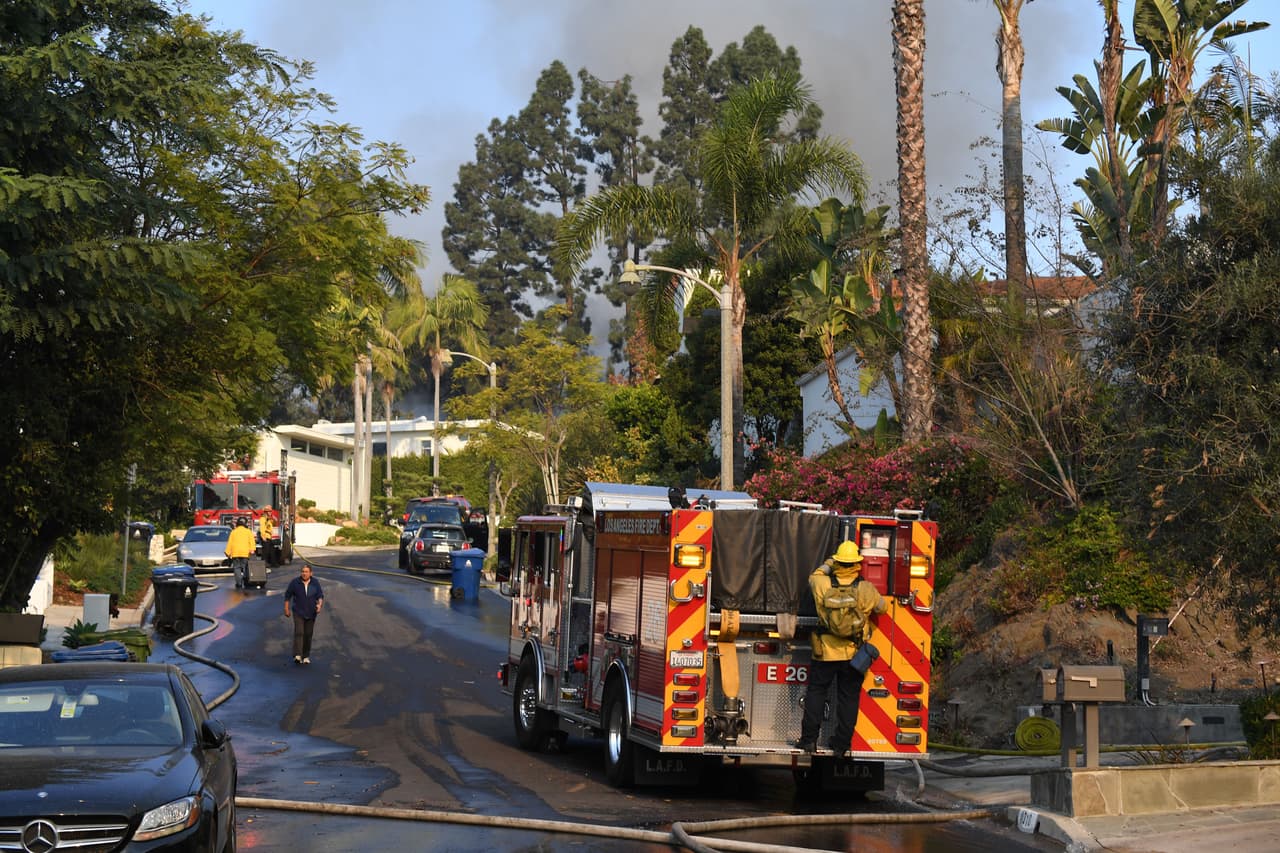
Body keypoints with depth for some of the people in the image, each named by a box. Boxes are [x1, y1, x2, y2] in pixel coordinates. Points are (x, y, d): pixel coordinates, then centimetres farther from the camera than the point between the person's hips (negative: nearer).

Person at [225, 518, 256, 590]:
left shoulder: (234, 532, 14)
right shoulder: (248, 532, 12)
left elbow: (230, 543, 10)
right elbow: (251, 541, 0)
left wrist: (227, 552, 11)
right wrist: (251, 550, -8)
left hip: (235, 553, 0)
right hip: (245, 553, 0)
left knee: (237, 568, 0)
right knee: (245, 568, 5)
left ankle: (239, 584, -11)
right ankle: (246, 584, 3)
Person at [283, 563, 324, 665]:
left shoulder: (315, 583, -1)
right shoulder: (295, 582, -6)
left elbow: (320, 595, 2)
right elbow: (287, 596, 3)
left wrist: (319, 604, -17)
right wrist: (287, 609, 3)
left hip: (311, 614, 2)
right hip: (298, 613, -2)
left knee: (308, 635, 7)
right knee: (298, 633, -16)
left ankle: (306, 656, 18)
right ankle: (297, 655, -25)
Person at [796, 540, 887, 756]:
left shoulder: (822, 585, -9)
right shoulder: (866, 589, -11)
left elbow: (814, 576, 15)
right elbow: (882, 607, 7)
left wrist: (829, 563, 27)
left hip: (825, 652, 0)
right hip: (854, 654, 0)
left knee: (816, 692, 10)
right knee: (848, 697, 7)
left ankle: (809, 738, 7)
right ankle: (841, 743, 10)